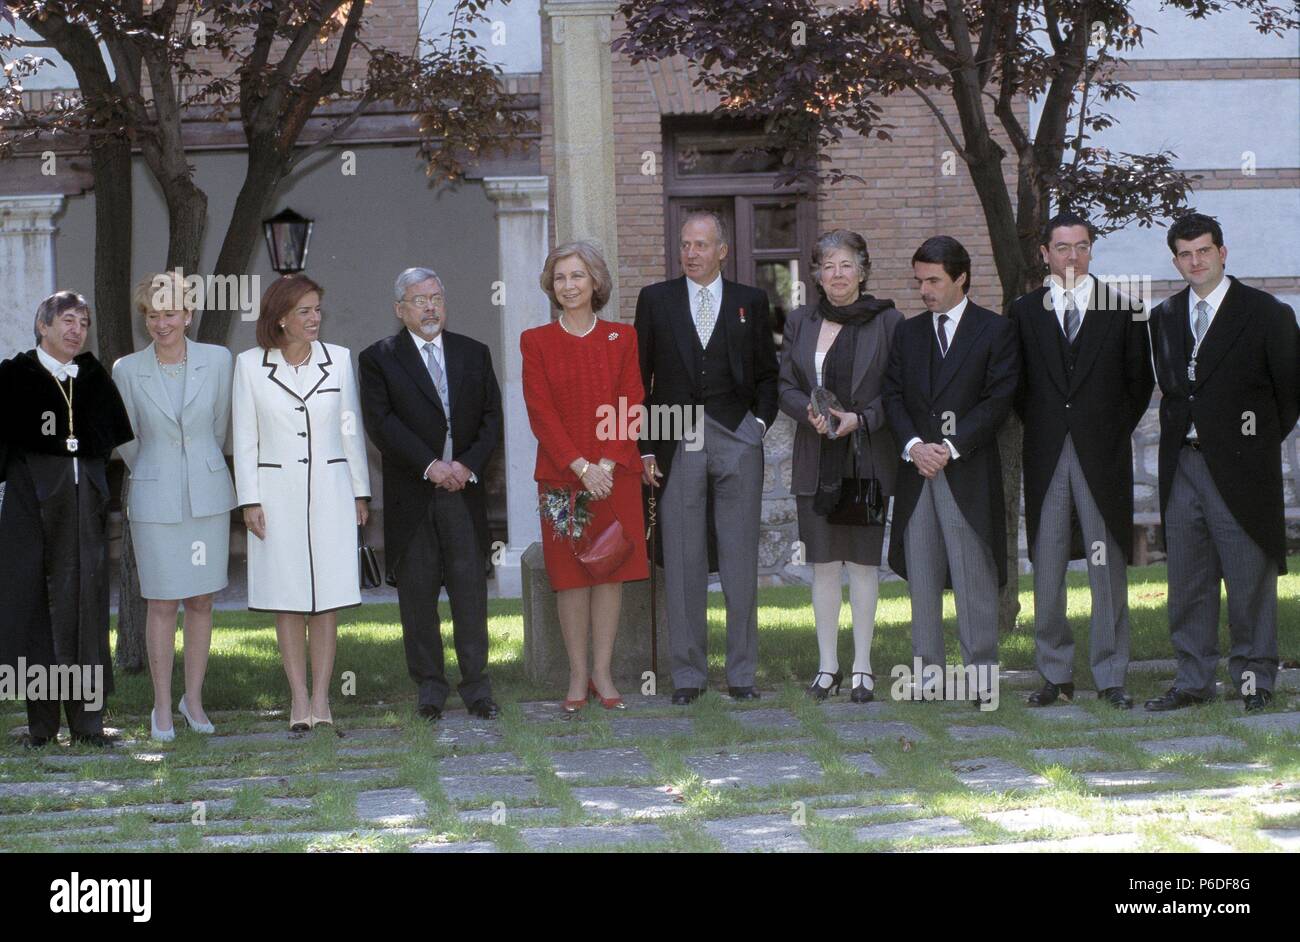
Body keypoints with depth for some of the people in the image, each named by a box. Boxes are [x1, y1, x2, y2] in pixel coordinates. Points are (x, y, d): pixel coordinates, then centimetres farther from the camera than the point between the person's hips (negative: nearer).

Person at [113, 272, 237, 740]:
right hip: (155, 501, -1)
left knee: (201, 601, 7)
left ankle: (194, 698, 19)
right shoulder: (127, 370, -4)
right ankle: (162, 707, 8)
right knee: (162, 604, 0)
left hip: (207, 496, 1)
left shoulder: (217, 360, -2)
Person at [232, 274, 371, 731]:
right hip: (277, 493, -1)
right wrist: (249, 500, -2)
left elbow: (351, 429, 10)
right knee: (287, 599, 1)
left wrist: (360, 492, 10)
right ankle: (299, 699, 6)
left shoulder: (338, 359, 4)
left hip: (330, 490, 1)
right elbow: (244, 437, 3)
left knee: (327, 598, 0)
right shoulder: (250, 365, 0)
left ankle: (320, 700, 5)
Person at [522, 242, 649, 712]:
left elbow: (631, 405, 1)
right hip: (562, 476, -1)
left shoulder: (622, 338, 7)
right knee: (571, 576, 0)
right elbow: (540, 411, -3)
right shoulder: (535, 342, 3)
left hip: (615, 475, 1)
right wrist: (580, 467, -13)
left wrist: (607, 464, -12)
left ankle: (602, 673, 8)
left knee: (611, 573, 2)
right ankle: (578, 677, 6)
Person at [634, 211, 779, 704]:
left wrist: (760, 421, -1)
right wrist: (645, 447, 1)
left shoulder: (750, 301, 9)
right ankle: (687, 674, 7)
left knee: (741, 563, 2)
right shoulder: (655, 300, 8)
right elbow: (640, 377, 7)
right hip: (677, 443, 0)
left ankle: (742, 672, 9)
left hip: (737, 441, 0)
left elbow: (767, 372, 14)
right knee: (683, 564, 1)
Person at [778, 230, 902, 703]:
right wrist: (811, 413, -11)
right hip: (816, 461, 3)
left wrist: (860, 419, -15)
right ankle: (827, 664, 13)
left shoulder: (887, 321, 0)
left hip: (867, 459, -3)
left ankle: (861, 667, 7)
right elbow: (785, 387, 9)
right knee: (823, 563, 5)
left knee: (863, 562, 1)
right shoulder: (799, 322, 9)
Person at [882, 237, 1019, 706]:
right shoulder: (908, 334, 16)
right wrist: (914, 445, -8)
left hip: (969, 471, -5)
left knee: (974, 574, -6)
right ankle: (928, 667, 10)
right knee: (921, 574, 5)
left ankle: (982, 671, -2)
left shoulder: (996, 331, 1)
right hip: (917, 466, 5)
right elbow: (893, 396, 10)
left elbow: (997, 400, -6)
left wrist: (950, 447, -13)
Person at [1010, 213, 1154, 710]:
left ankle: (1110, 676, 7)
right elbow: (1014, 384, 12)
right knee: (1046, 572, 3)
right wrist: (1038, 428, 5)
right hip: (1046, 458, 1)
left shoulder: (1122, 310, 4)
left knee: (1108, 570, 0)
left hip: (1104, 456, -1)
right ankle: (1056, 675, 11)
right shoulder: (1024, 311, 7)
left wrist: (1116, 429, 3)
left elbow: (1140, 380, 8)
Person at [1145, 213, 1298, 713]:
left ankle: (1254, 677, 10)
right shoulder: (1164, 317, 12)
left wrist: (1260, 441, 3)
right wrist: (1181, 427, 8)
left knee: (1250, 580, 0)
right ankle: (1193, 680, 16)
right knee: (1187, 580, 8)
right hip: (1182, 464, 5)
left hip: (1239, 466, -5)